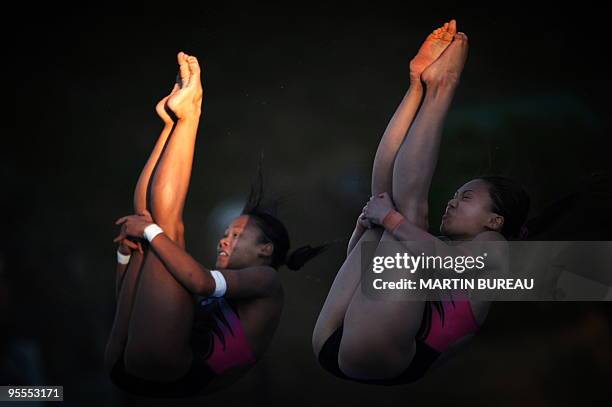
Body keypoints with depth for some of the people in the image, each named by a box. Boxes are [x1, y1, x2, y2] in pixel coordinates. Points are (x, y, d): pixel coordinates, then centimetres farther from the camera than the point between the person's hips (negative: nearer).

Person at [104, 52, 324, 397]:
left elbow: (201, 281, -12)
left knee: (167, 219, -7)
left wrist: (150, 232, -4)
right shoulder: (216, 294, 33)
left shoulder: (267, 281, 10)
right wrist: (129, 240, 17)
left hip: (172, 372, -8)